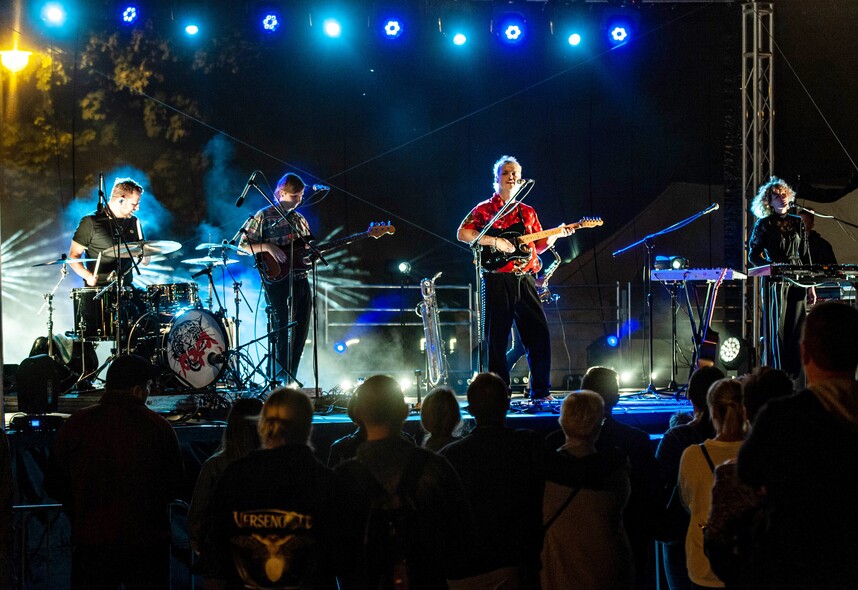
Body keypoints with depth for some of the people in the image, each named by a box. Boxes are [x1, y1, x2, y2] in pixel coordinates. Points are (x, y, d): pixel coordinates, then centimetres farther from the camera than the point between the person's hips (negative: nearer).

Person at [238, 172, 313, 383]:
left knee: (300, 334, 6)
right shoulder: (264, 217, -2)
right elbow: (243, 245, -4)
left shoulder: (300, 219, 18)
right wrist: (267, 247, -18)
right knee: (283, 333, -9)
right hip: (278, 281, -7)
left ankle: (291, 380, 14)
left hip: (301, 280, 7)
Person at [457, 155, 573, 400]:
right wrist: (494, 241, -14)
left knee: (539, 334, 0)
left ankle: (541, 391, 8)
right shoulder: (484, 209, 5)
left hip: (525, 280, 4)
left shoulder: (527, 212, 19)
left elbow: (538, 245, 20)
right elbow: (462, 233, -7)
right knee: (497, 339, -3)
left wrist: (557, 234, 3)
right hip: (498, 281, -4)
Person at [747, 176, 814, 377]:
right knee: (777, 330, -7)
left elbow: (805, 255, 15)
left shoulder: (797, 223, 13)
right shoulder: (764, 224, 2)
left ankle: (794, 375, 6)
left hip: (797, 282, 4)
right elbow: (753, 255, 1)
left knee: (796, 330, 1)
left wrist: (810, 285, 11)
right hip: (774, 283, -4)